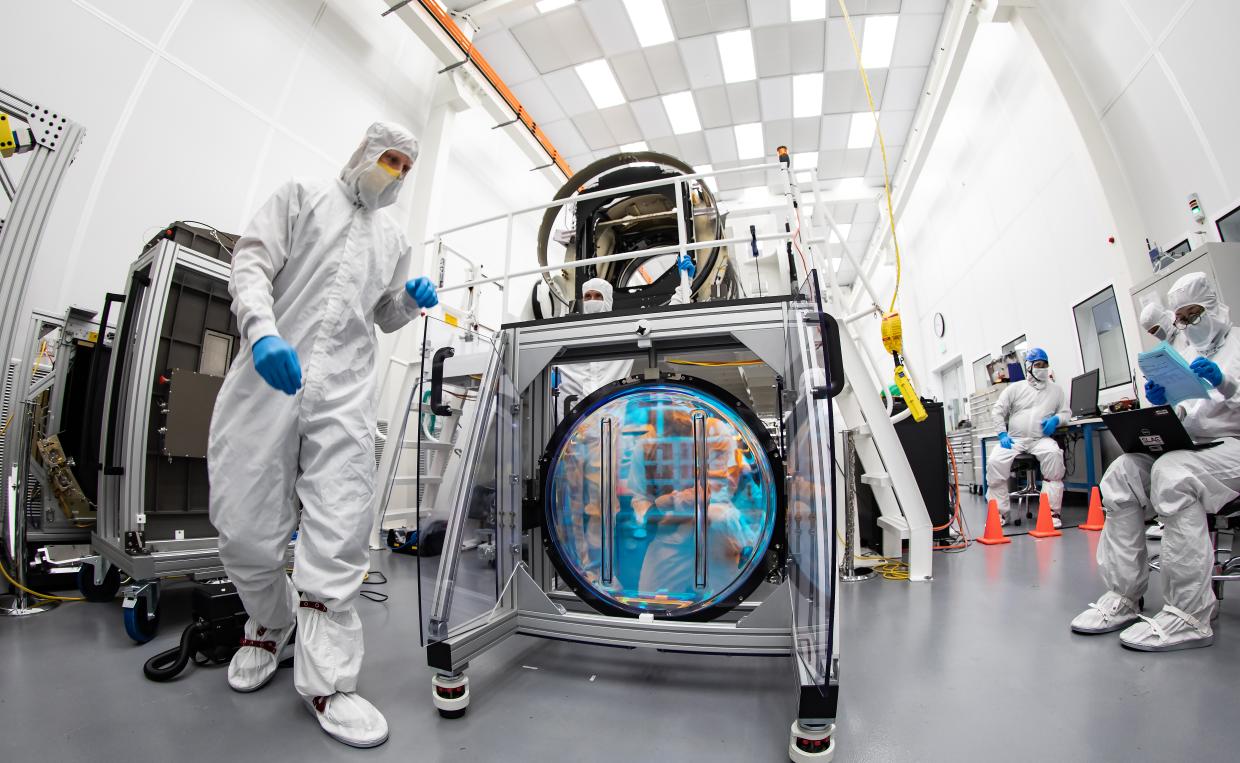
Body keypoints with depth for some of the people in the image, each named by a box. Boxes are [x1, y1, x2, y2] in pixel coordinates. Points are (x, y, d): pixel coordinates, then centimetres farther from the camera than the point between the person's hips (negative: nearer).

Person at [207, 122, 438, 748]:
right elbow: (251, 263, 1)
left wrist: (412, 300, 5)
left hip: (345, 392, 2)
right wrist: (263, 332, -19)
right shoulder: (302, 197, 14)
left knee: (338, 533, -7)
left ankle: (326, 680, 2)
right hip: (267, 379, -1)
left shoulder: (394, 241, 24)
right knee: (245, 530, 1)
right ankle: (270, 625, 31)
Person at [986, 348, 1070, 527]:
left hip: (1041, 439, 1)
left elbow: (1066, 412, 17)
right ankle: (1000, 513, -17)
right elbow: (998, 411, 7)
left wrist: (1056, 419, -7)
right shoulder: (1015, 387, 10)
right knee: (994, 461, -28)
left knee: (1053, 453, -35)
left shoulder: (1056, 389, 16)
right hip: (1014, 439, 0)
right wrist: (1002, 434, -5)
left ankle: (1052, 511, -27)